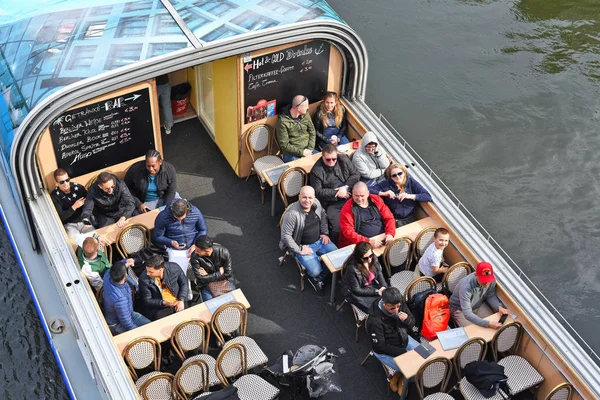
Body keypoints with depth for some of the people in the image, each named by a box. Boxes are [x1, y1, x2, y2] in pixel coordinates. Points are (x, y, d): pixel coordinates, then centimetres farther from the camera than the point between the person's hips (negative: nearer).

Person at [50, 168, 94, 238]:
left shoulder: (79, 188, -3)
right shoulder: (54, 196, -7)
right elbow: (60, 217, -9)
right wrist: (74, 207, -19)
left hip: (84, 221, 2)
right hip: (69, 225, -2)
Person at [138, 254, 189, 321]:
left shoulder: (174, 268, -11)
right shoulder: (143, 279, -15)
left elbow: (184, 283, 6)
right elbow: (147, 301, -7)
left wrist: (181, 300, -7)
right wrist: (164, 303, -21)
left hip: (177, 304, 2)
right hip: (158, 309, -2)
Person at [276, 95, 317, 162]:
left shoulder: (305, 114, 0)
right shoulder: (283, 121, -17)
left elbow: (312, 131, 8)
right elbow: (284, 145, -14)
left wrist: (310, 149, -6)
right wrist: (301, 152, -17)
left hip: (307, 149, 5)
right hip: (292, 153, -5)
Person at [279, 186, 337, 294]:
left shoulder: (316, 203, -7)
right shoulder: (292, 214, -28)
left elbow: (323, 216, 15)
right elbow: (285, 235, -23)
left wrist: (325, 233, 8)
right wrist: (299, 250, -19)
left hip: (320, 241, 7)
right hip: (304, 246, -6)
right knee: (315, 271, -22)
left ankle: (318, 279, 15)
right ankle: (313, 277, 20)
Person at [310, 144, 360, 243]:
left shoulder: (344, 159, 7)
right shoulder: (316, 171, -4)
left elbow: (356, 175, 9)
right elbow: (318, 192, -6)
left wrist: (345, 187, -6)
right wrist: (336, 193, -11)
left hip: (350, 196, 4)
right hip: (332, 204, -4)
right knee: (338, 227, -25)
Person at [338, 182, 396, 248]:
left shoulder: (376, 200, 8)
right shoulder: (347, 209, -5)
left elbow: (388, 218, 9)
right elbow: (348, 232, -13)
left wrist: (390, 234, -11)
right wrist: (369, 241, -24)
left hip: (382, 239, 4)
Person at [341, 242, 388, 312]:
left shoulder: (373, 258, -15)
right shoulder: (352, 268, -31)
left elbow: (379, 274, 2)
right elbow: (356, 290, -21)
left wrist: (384, 287, -17)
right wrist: (377, 292, -23)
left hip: (371, 286, 6)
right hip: (354, 293, -6)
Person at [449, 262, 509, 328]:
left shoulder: (491, 280, -24)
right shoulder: (466, 287, -40)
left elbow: (491, 296, -3)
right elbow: (467, 314, -42)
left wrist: (499, 307, -23)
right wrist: (487, 324, -50)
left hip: (479, 305, 5)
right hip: (460, 310, -5)